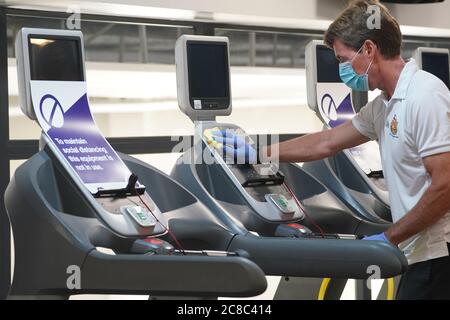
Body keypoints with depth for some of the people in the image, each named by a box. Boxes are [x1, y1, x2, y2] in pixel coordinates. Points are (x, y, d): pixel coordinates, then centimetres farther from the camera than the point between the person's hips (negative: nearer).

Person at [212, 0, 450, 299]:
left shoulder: (425, 96, -16)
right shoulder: (386, 106, 13)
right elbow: (326, 143, 22)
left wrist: (389, 238, -15)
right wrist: (255, 155, 24)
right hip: (422, 252, 9)